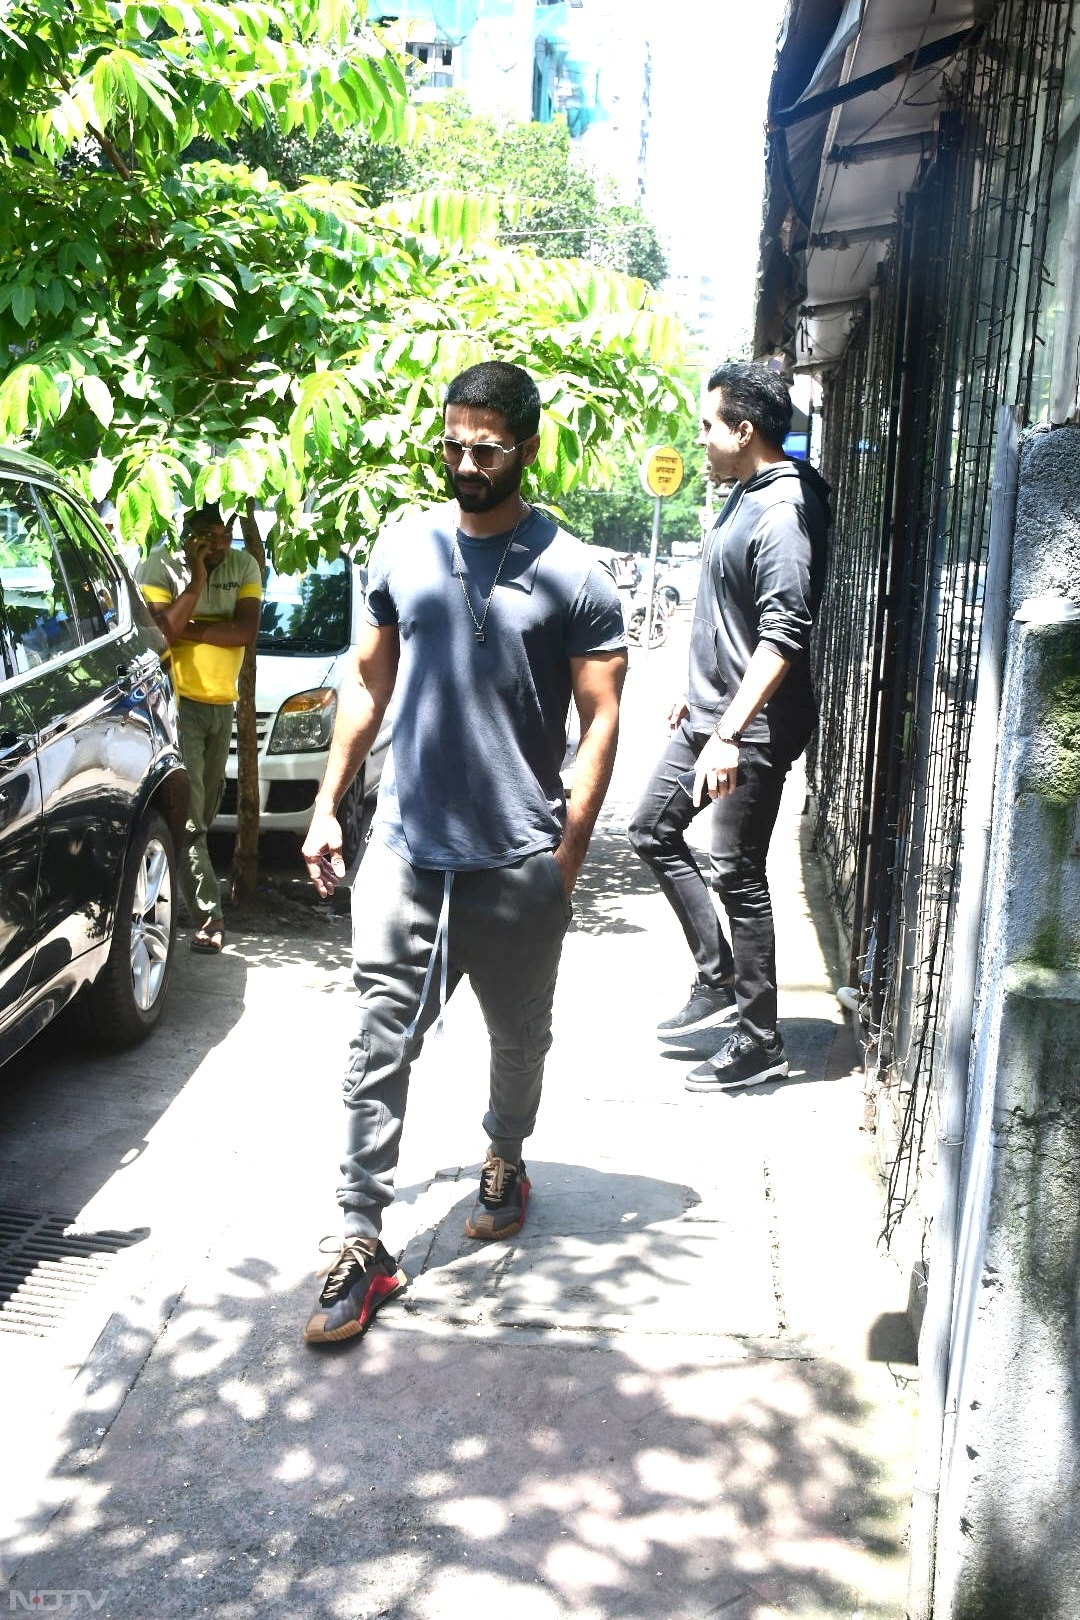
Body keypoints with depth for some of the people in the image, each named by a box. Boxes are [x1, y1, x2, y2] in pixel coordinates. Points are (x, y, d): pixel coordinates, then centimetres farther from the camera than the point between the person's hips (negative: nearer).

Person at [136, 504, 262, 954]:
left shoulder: (244, 566, 3)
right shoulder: (160, 566, -8)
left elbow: (246, 631, -9)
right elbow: (161, 632, -19)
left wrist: (185, 629, -16)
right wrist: (197, 580, -20)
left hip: (222, 702, 5)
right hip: (178, 702, -5)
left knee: (206, 807, 14)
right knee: (187, 812, -10)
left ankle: (178, 883, 31)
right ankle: (208, 914, -11)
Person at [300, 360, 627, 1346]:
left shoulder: (572, 574, -6)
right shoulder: (402, 552, 4)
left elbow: (600, 717, -5)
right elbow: (369, 684, 11)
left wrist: (569, 853, -11)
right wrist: (328, 803, 7)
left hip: (519, 862, -1)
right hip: (406, 851, 2)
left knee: (520, 1037, 17)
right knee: (379, 1048, 1)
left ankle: (506, 1162, 45)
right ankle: (363, 1245, 10)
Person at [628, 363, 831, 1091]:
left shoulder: (783, 513, -20)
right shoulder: (745, 497, 11)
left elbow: (783, 637, -27)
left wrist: (728, 736, -32)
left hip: (754, 727, -10)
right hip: (713, 710, 10)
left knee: (738, 875, -3)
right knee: (653, 829, 15)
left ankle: (760, 1041, 12)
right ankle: (719, 982, 24)